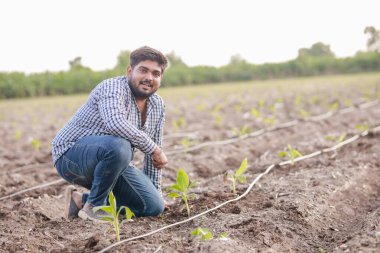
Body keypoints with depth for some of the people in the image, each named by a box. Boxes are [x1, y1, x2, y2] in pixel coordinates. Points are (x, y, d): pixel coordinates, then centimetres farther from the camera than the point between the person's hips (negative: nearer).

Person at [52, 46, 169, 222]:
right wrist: (153, 148, -30)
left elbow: (153, 153, 14)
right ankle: (93, 206, -14)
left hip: (108, 161, 8)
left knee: (154, 206, -5)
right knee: (118, 146, -38)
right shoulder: (114, 88, -20)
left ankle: (82, 200, 8)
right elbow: (116, 124, -41)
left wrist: (155, 192, 14)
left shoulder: (157, 105, 5)